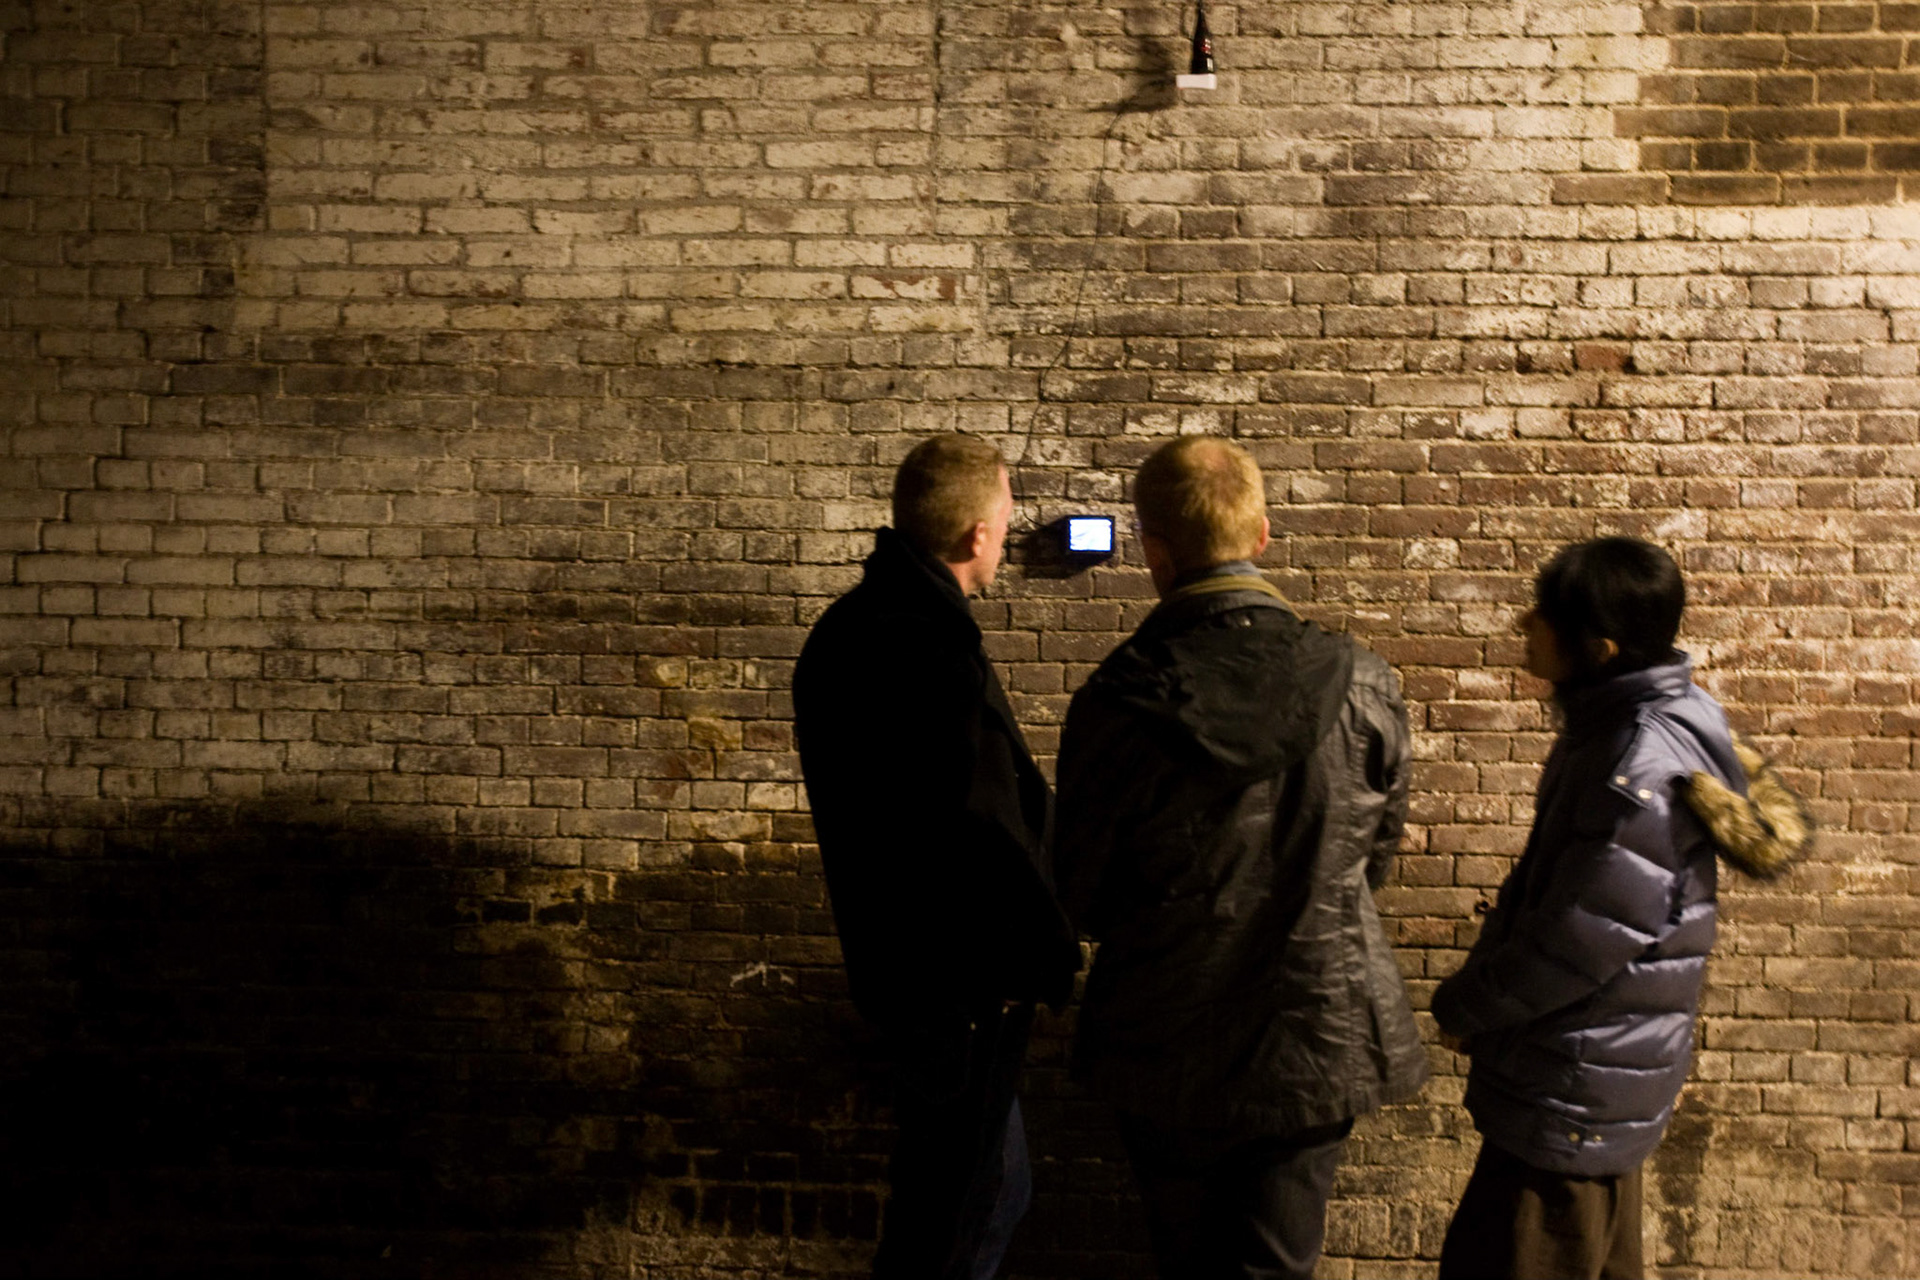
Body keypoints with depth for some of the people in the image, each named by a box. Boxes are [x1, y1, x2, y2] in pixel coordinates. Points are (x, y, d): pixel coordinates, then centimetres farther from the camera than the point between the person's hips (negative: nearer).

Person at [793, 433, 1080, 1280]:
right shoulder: (939, 656, -26)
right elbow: (989, 839, -24)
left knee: (990, 1184, 24)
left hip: (887, 951, 10)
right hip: (959, 980, -10)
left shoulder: (847, 628, 6)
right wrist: (1054, 960, -10)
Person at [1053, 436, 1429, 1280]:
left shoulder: (1115, 704, -20)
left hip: (1165, 1048, -1)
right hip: (1318, 1041, 1)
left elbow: (1079, 899, -8)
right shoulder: (1363, 688, -14)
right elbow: (1376, 860, 2)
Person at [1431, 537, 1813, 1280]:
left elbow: (1578, 945, -24)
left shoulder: (1644, 769, -27)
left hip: (1573, 1099, -10)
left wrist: (1461, 1009, -9)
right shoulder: (1619, 723, 3)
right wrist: (1478, 998, 8)